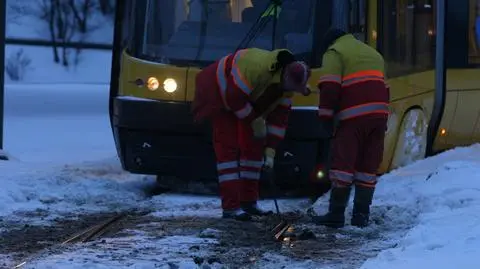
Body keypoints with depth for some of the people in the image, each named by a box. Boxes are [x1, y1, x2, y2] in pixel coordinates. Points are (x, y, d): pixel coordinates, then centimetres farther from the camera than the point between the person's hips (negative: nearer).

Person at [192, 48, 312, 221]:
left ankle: (248, 202, 13)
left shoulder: (286, 85, -12)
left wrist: (270, 150, -9)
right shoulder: (257, 67, -39)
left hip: (245, 101, 9)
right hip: (221, 94, -9)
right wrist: (255, 121, -23)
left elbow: (279, 117, -6)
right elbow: (233, 97, -34)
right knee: (228, 147, -14)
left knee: (252, 146, 6)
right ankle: (230, 207, -18)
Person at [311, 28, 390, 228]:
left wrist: (325, 116, -4)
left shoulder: (334, 53, 6)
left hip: (353, 115, -6)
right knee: (368, 165, 8)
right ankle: (361, 215, 7)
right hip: (379, 113, 6)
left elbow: (330, 87, -8)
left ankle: (336, 214, -7)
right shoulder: (373, 54, 30)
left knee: (343, 164, -4)